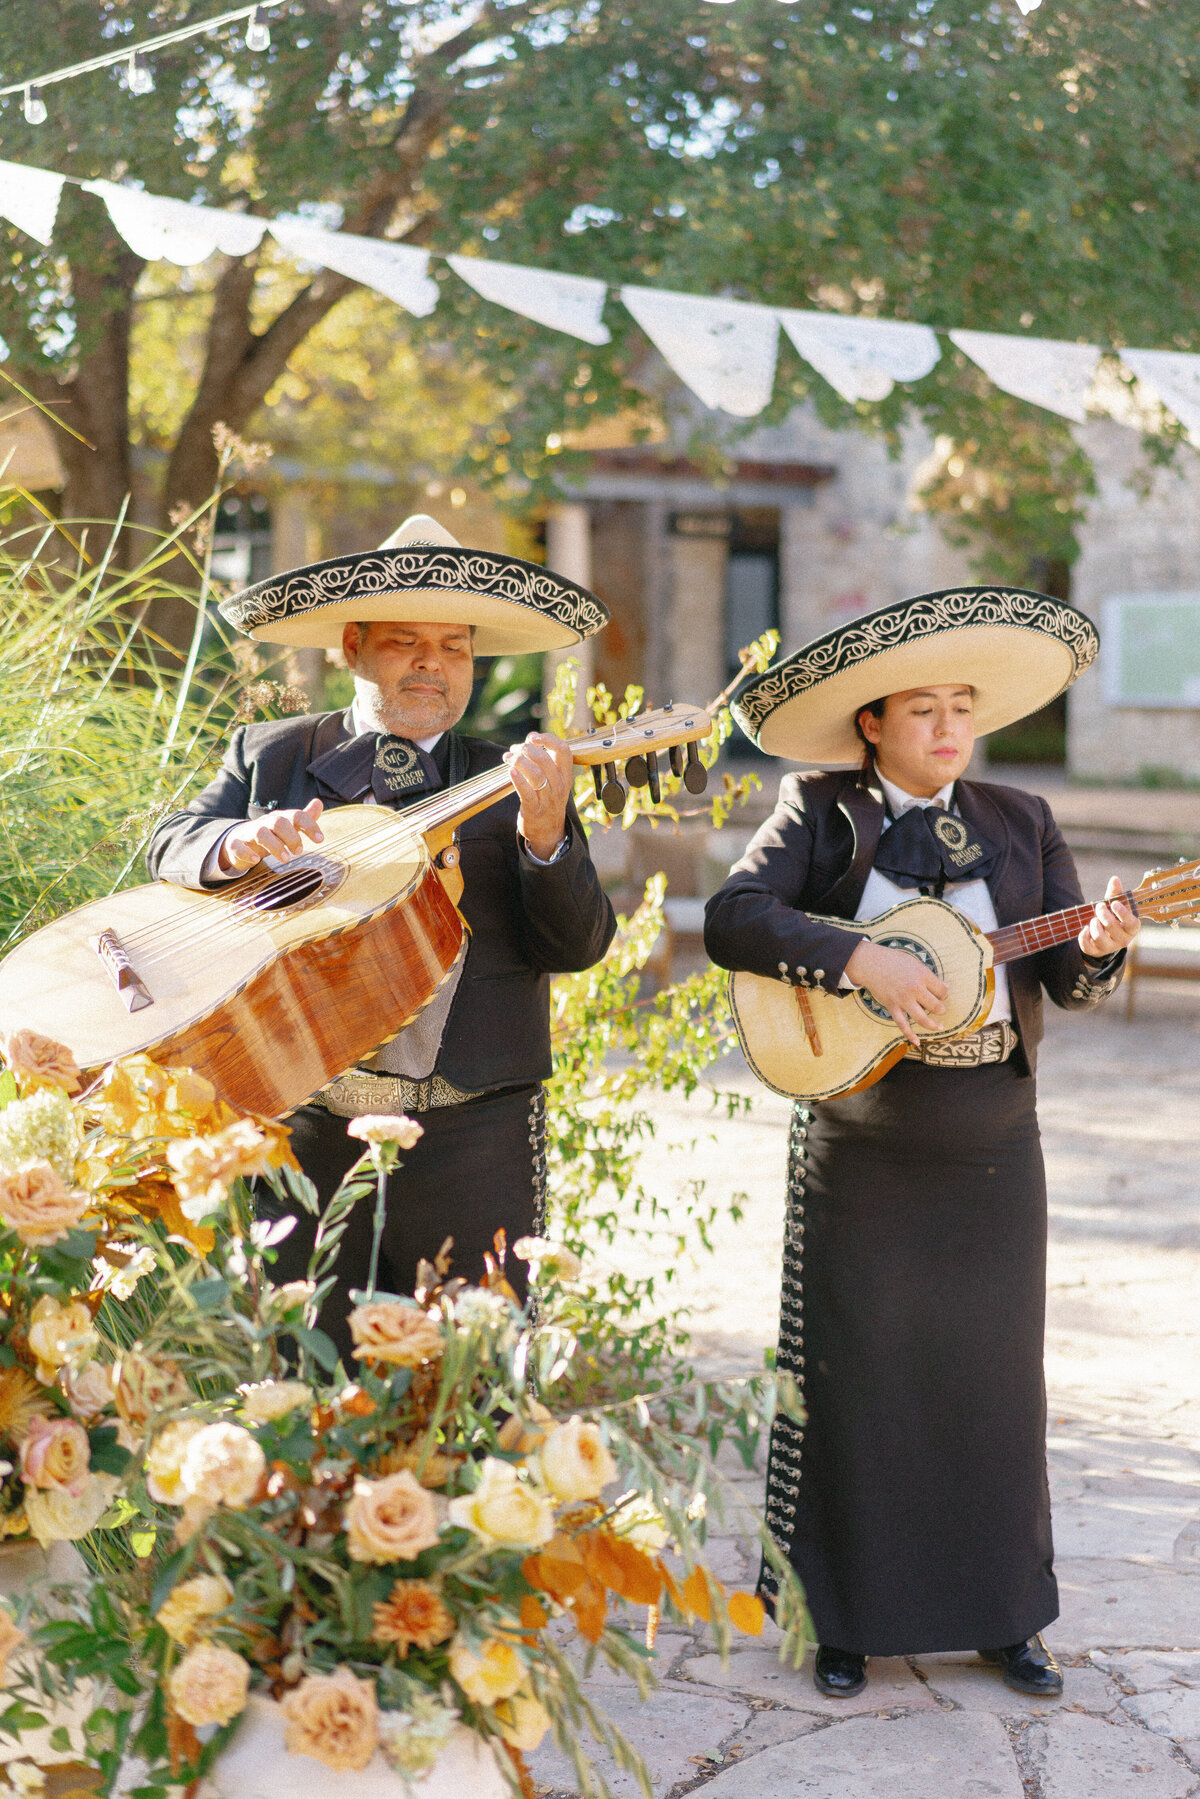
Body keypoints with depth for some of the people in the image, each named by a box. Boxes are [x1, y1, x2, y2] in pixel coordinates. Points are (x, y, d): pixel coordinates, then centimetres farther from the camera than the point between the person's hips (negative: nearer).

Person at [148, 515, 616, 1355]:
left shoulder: (511, 781, 8)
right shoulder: (271, 753, 13)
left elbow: (579, 944, 0)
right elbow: (171, 843, 5)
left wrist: (545, 834, -20)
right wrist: (239, 843, -17)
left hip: (470, 1133, 0)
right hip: (302, 1124, 1)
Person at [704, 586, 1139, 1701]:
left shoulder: (1018, 823, 9)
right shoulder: (822, 812, -1)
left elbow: (1072, 982, 4)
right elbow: (732, 918, -15)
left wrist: (1101, 942, -19)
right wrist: (862, 958, -24)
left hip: (992, 1147, 3)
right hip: (859, 1146, -3)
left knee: (994, 1375, 10)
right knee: (854, 1376, 4)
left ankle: (1001, 1613, 24)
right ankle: (843, 1618, 18)